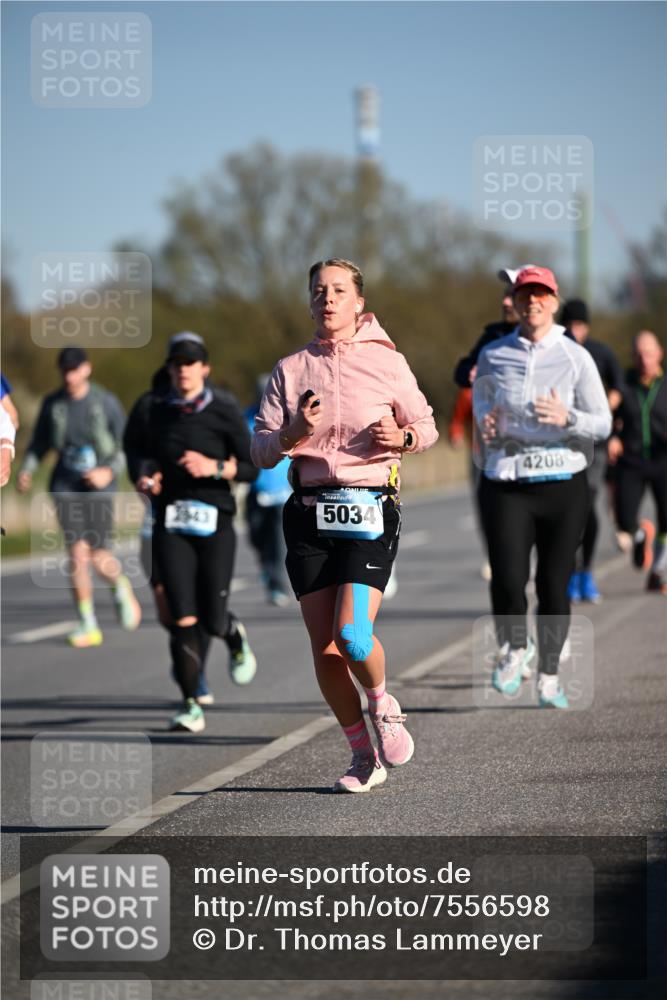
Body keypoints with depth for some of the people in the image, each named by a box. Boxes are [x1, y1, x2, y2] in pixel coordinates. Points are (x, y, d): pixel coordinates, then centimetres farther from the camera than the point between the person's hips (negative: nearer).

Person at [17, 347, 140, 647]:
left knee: (99, 556, -11)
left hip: (98, 486, -2)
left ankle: (122, 589, 26)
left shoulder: (106, 403, -5)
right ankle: (88, 625, -2)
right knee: (77, 550, -11)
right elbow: (39, 444, 13)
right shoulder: (52, 404, 3)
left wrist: (109, 472, -18)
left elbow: (126, 448, -2)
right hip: (65, 485, 2)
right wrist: (26, 470, -4)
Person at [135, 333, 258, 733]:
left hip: (214, 522, -2)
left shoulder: (225, 412, -2)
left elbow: (251, 468, -2)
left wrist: (214, 467, -18)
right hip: (171, 523, 2)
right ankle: (191, 706, -6)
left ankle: (236, 639, 37)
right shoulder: (161, 412, 8)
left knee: (213, 620, -1)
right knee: (183, 618, -11)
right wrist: (149, 475, 2)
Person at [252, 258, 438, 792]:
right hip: (309, 512, 3)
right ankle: (364, 755, 15)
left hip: (370, 511, -3)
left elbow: (426, 424, 13)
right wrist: (293, 433, -14)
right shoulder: (291, 369, 9)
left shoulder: (386, 361, 3)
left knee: (352, 633, -19)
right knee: (324, 647, 0)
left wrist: (402, 437, -9)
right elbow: (261, 451, 7)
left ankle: (382, 703, 14)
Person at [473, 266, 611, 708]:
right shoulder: (493, 355, 6)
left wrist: (567, 418, -20)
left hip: (564, 484, -1)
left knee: (554, 583, 1)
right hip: (506, 484, 1)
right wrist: (486, 427, 1)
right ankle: (515, 648, 18)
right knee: (508, 579, -12)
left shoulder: (576, 357, 1)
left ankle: (549, 675, 18)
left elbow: (603, 424, -1)